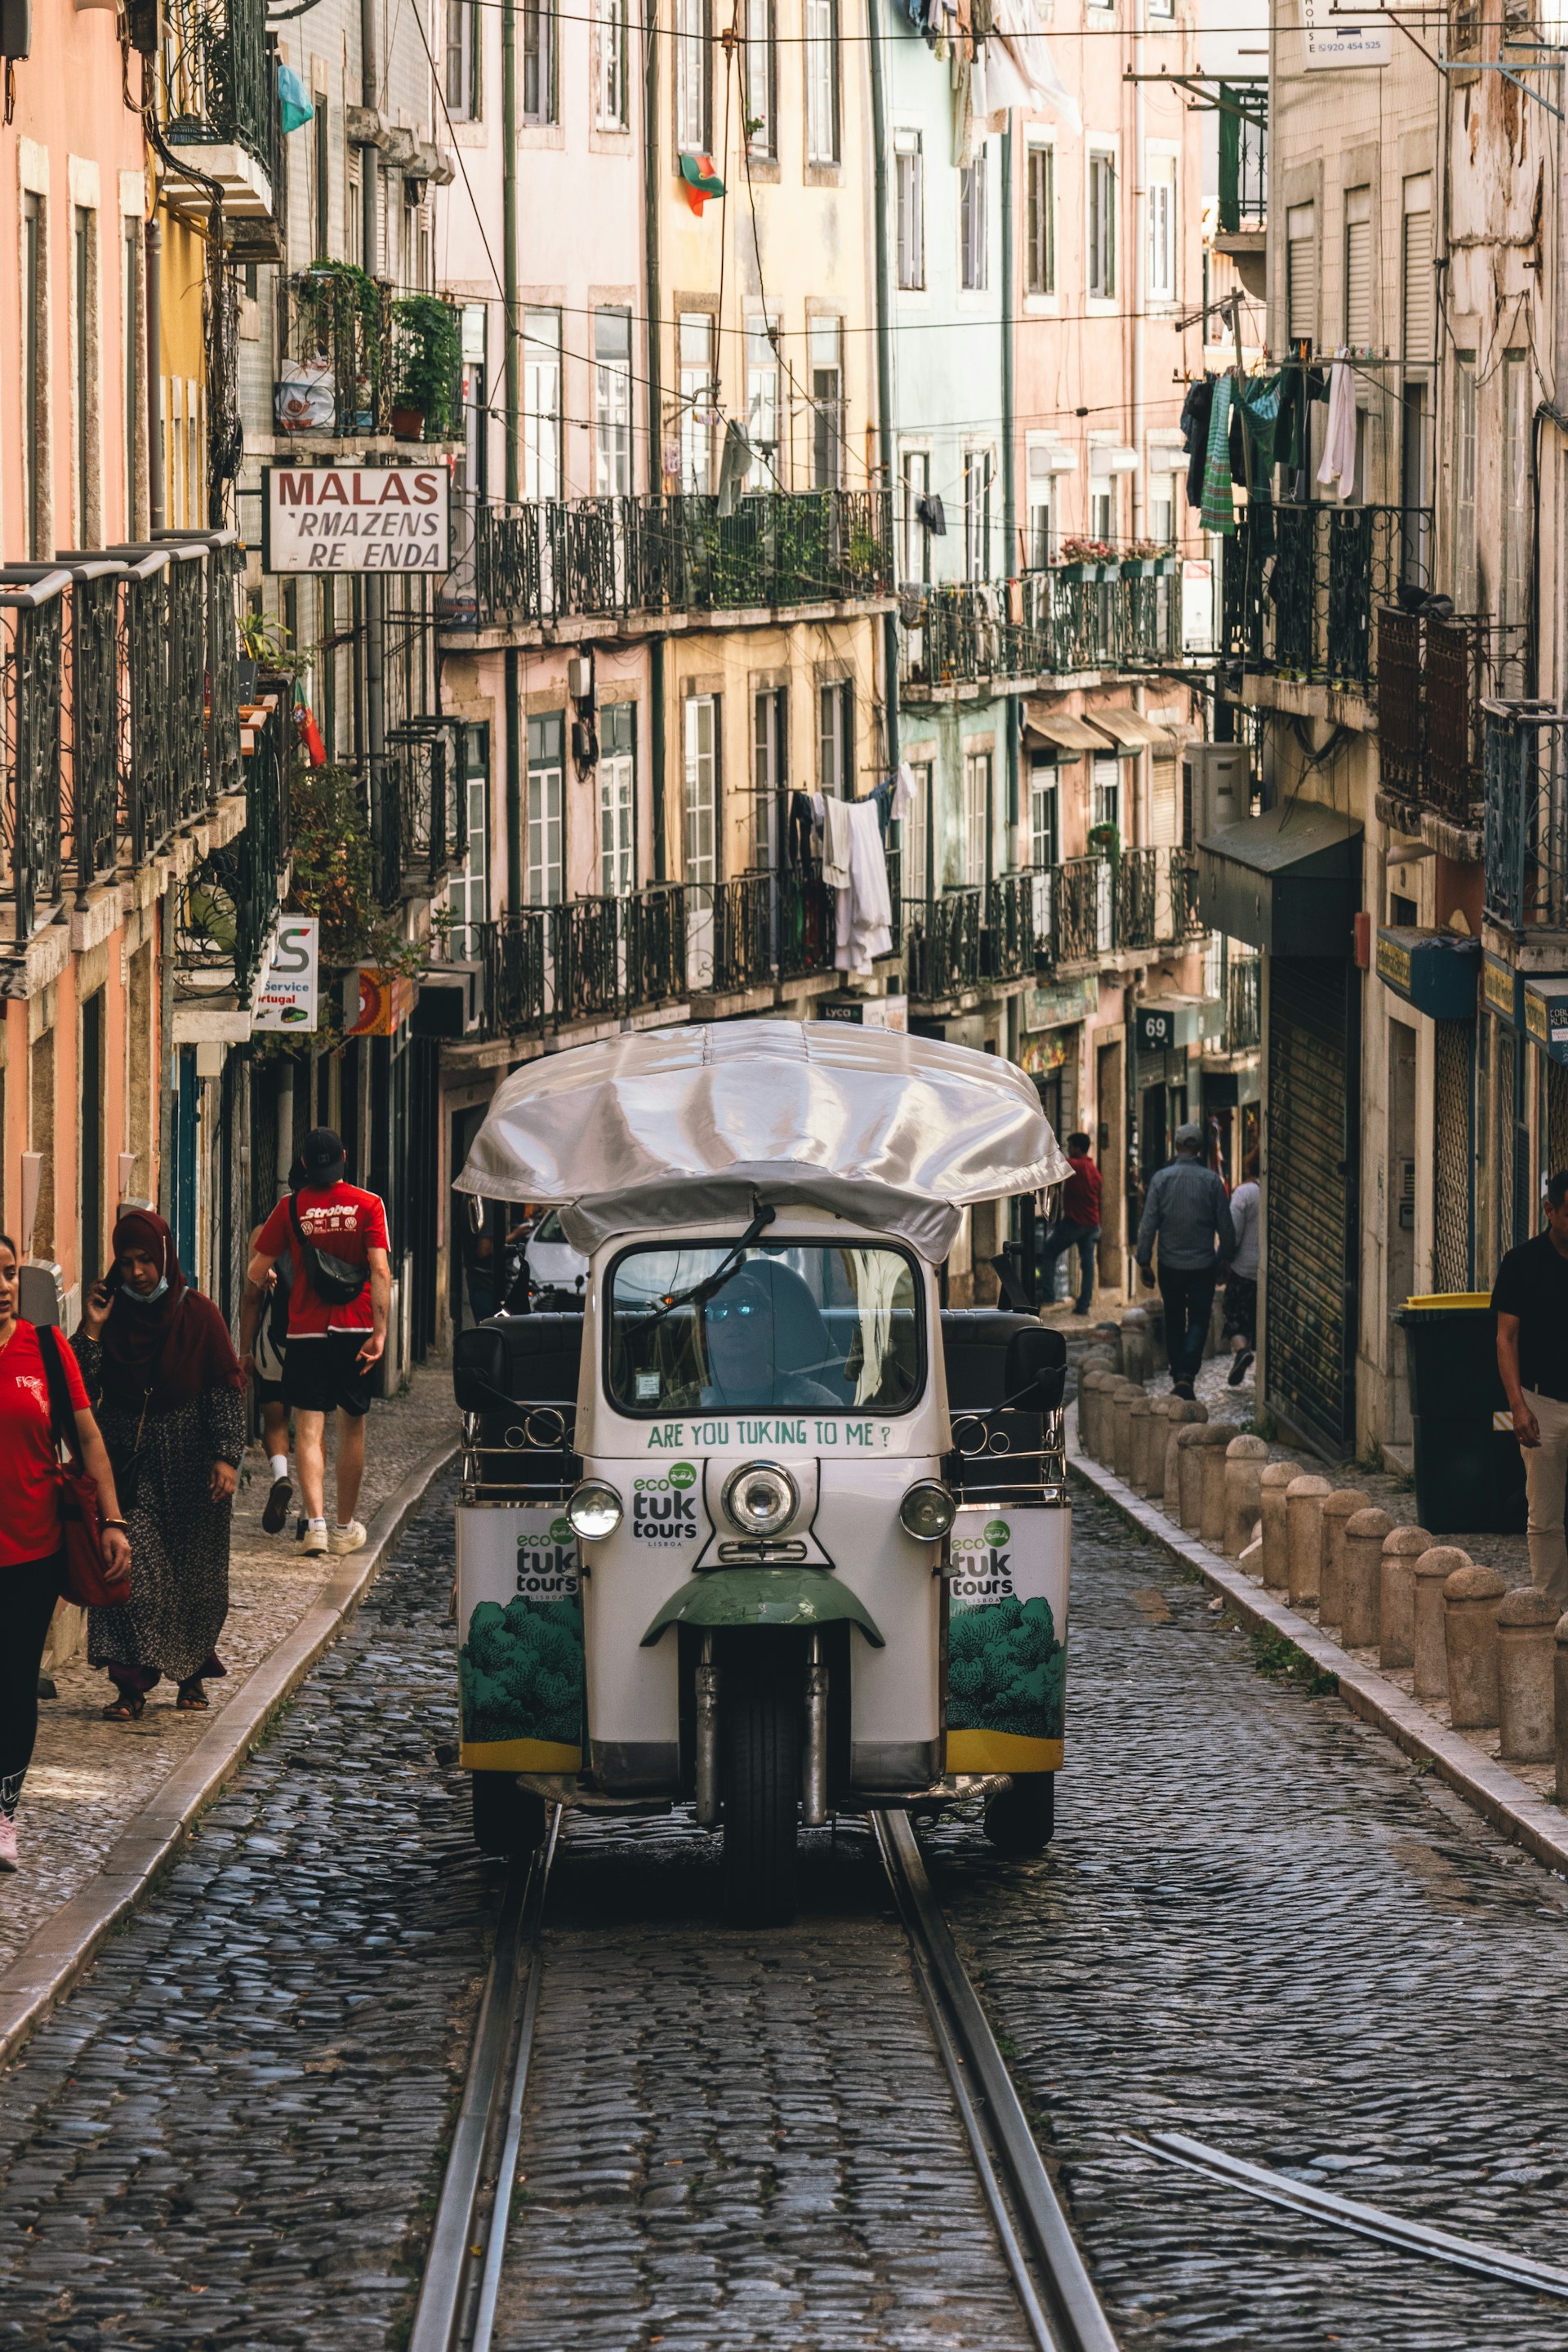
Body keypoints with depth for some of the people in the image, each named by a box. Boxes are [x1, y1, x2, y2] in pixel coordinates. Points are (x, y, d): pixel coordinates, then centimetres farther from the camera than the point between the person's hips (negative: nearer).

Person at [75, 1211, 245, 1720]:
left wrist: (226, 1456, -12)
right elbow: (83, 1391, -3)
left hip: (187, 1466, -1)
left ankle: (192, 1677, 23)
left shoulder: (197, 1315, -3)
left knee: (194, 1576, 6)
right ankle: (130, 1686, -10)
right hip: (126, 1463, 1)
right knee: (129, 1572, -10)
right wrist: (90, 1331, -12)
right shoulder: (109, 1313, 2)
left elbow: (225, 1391, -3)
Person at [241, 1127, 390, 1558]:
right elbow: (380, 1270, -11)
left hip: (306, 1330, -1)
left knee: (309, 1429, 0)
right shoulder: (368, 1205, -1)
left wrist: (246, 1345, 8)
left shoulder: (291, 1208, 1)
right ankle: (346, 1527, 20)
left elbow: (255, 1277, 1)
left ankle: (316, 1522, -17)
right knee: (352, 1427, 13)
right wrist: (380, 1332, -14)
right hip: (355, 1329, 1)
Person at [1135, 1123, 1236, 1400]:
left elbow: (1148, 1224, -7)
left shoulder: (1161, 1178, -6)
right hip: (1203, 1263, 0)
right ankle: (1187, 1374, -13)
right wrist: (1226, 1256, 14)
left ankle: (1178, 1375, 17)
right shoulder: (1212, 1180, -6)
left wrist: (1144, 1262, 1)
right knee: (1198, 1321, 5)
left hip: (1170, 1264, 0)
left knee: (1174, 1323, 14)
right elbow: (1225, 1226, -1)